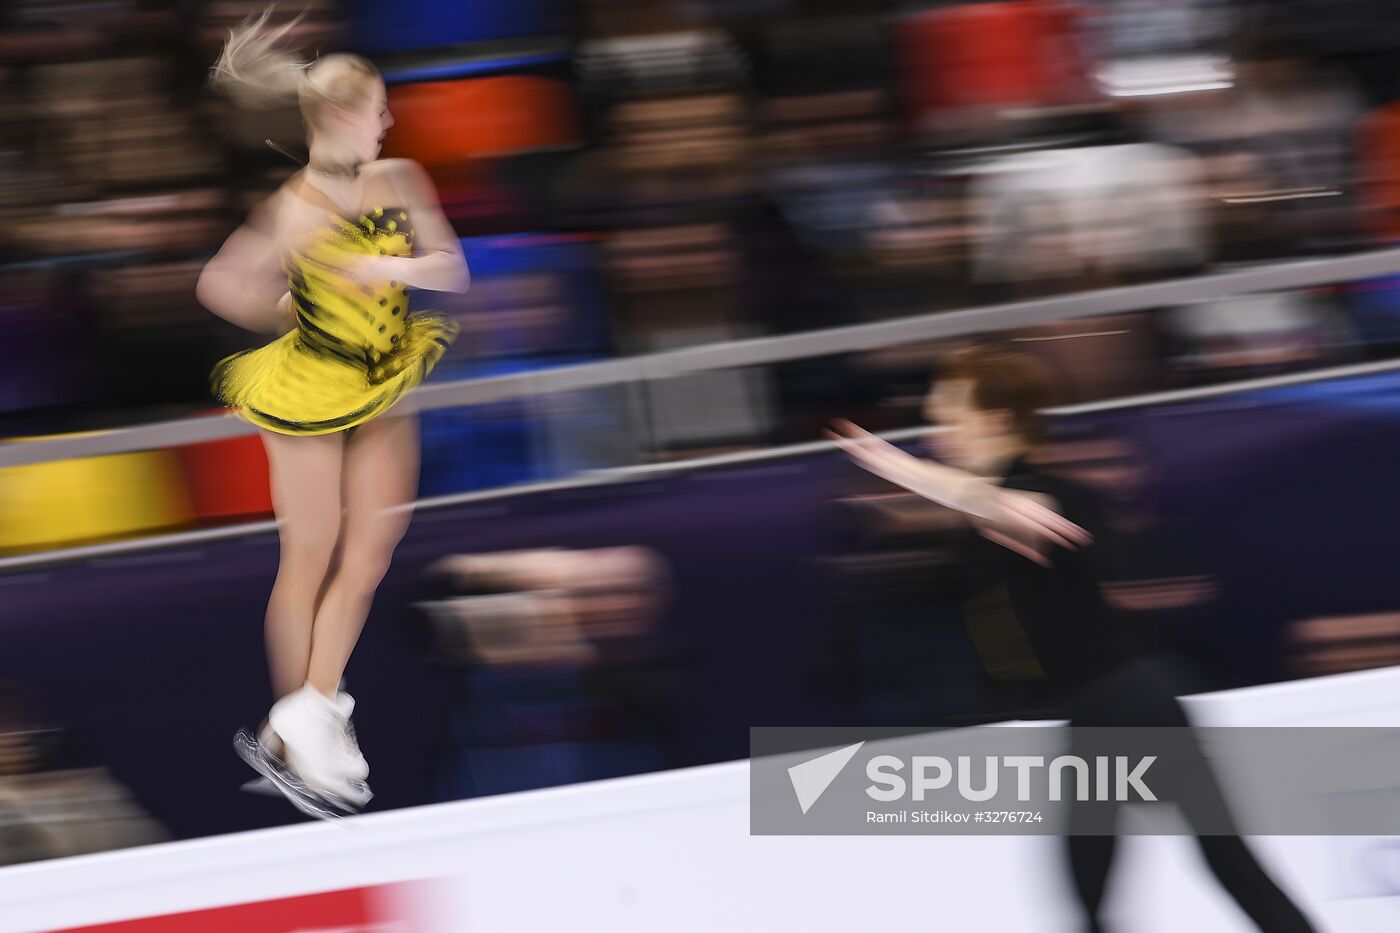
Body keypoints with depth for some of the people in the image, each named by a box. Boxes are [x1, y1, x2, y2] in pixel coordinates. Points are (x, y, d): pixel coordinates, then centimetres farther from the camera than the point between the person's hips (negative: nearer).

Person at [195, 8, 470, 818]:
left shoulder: (399, 183, -5)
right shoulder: (296, 210, -21)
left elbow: (454, 271, -5)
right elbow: (221, 286, -17)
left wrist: (396, 269, -23)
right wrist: (285, 315, -2)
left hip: (384, 390, 6)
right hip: (309, 390, -6)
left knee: (369, 553, 4)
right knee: (311, 557, 3)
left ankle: (312, 717, 12)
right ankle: (294, 732, 15)